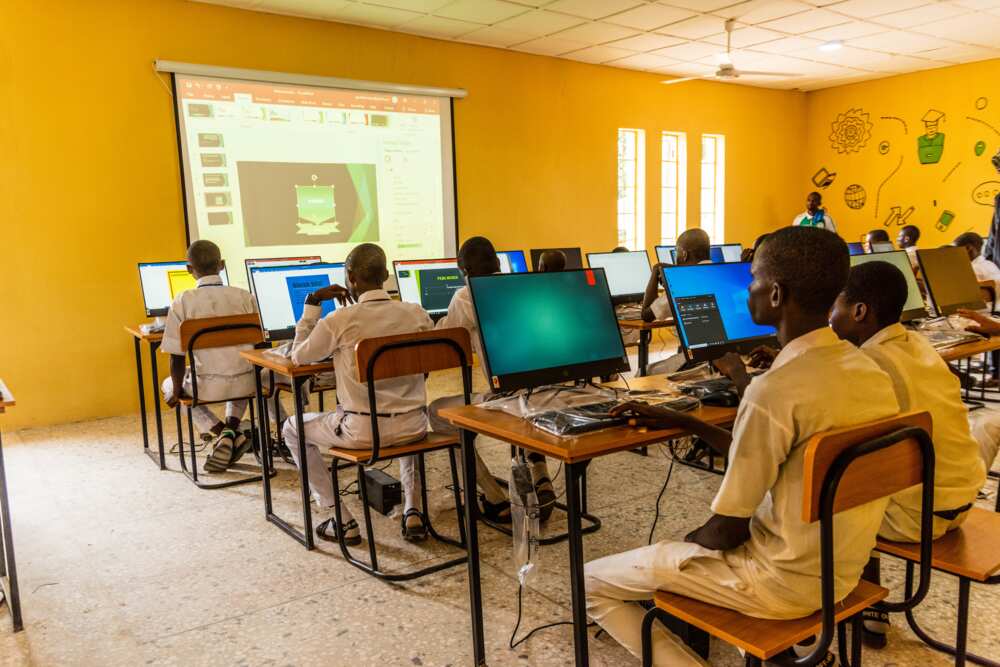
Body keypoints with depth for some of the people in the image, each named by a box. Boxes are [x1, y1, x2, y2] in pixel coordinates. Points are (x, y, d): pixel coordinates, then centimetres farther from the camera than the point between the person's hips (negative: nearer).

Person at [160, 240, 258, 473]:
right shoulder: (245, 296, -2)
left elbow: (177, 355, -5)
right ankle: (232, 427, 15)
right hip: (245, 382, 3)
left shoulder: (183, 301, -7)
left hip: (209, 384, -3)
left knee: (168, 385, 31)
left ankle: (220, 433, 9)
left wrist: (176, 391, 11)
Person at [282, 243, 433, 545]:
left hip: (363, 430, -3)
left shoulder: (339, 321, -14)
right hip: (413, 427, 4)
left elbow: (299, 356, 2)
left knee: (293, 428, 23)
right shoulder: (418, 314, -4)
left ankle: (343, 521, 20)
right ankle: (413, 513, 26)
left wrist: (312, 303, 7)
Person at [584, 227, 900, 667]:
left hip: (783, 582, -8)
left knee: (593, 582, 4)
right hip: (841, 571, 8)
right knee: (696, 542, 33)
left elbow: (726, 531, -19)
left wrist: (689, 543, 2)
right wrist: (683, 422, 13)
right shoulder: (870, 370, -1)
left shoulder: (774, 391, -28)